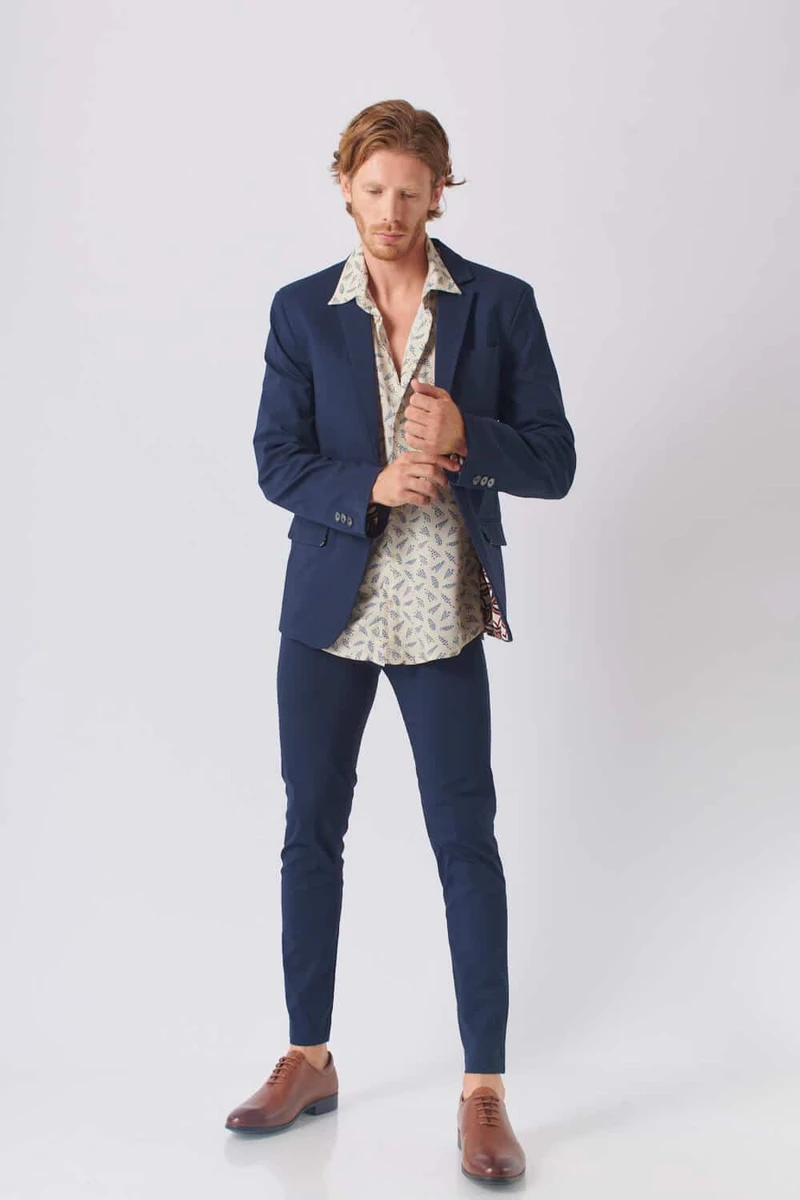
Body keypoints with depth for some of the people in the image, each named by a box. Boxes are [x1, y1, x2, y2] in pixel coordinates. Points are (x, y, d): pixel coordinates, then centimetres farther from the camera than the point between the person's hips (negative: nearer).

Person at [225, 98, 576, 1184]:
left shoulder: (499, 305, -1)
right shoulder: (302, 311, 3)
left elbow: (554, 461, -2)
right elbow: (276, 460, -1)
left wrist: (466, 437, -21)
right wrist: (369, 486, -19)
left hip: (444, 615, -2)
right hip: (329, 606, 2)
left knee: (466, 839, -1)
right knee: (312, 830, 10)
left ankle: (484, 1091, 13)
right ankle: (310, 1061, 28)